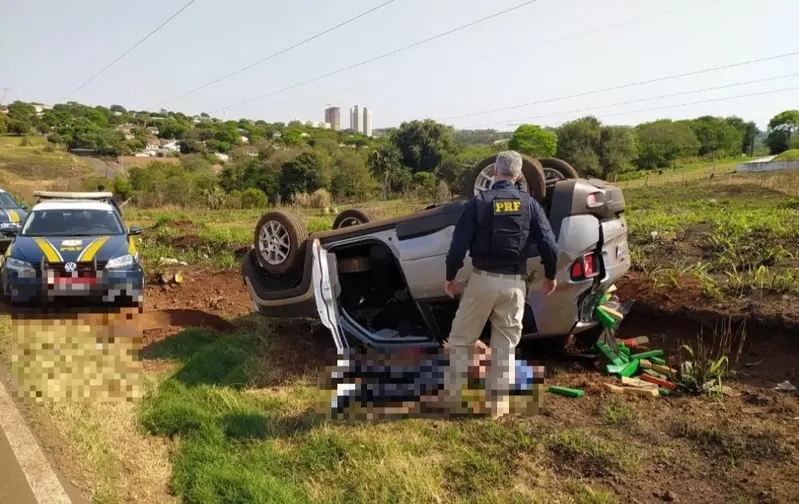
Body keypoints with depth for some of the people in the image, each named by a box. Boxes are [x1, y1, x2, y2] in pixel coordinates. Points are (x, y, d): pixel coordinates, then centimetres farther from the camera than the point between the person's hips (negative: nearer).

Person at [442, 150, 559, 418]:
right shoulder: (530, 204, 2)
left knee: (461, 338, 13)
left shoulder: (478, 202, -5)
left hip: (483, 278, -2)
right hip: (514, 282, 2)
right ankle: (497, 403, 18)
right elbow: (549, 245, -1)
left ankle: (453, 396, 17)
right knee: (505, 344, 13)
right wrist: (550, 276, 15)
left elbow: (459, 245, -8)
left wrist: (450, 276, 5)